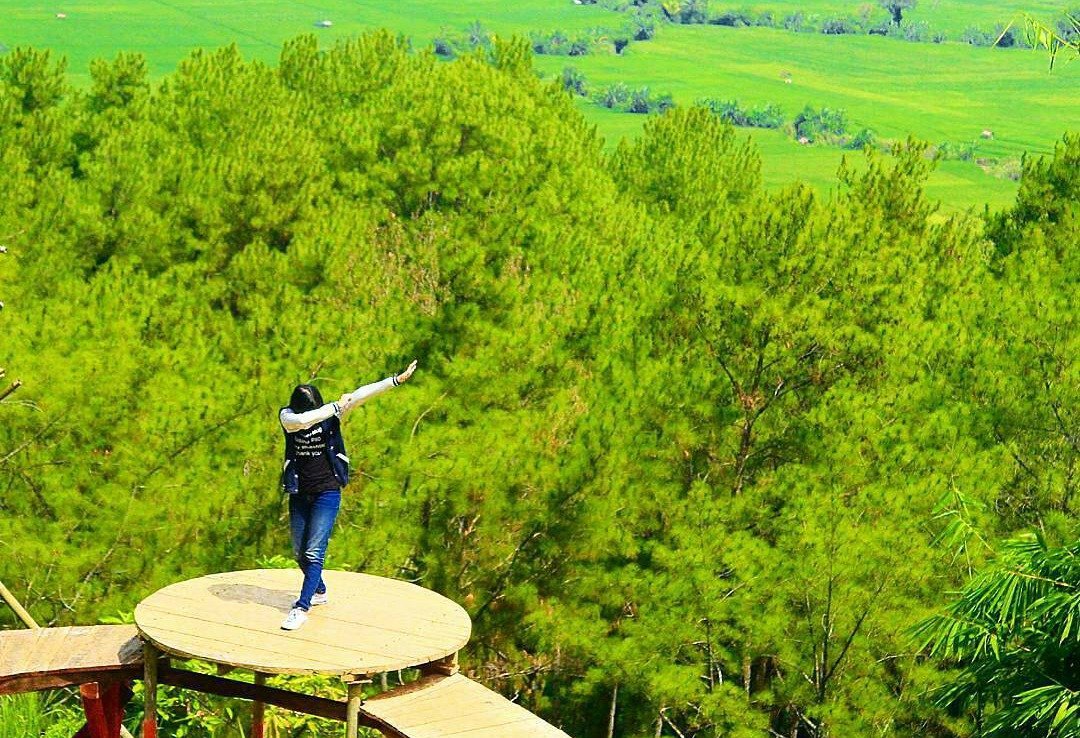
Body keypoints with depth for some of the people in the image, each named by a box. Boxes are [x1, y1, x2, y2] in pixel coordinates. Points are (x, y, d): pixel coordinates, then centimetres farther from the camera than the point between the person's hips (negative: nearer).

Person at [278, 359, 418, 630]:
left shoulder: (330, 413, -6)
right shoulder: (287, 416, -8)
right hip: (299, 494, 3)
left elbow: (361, 394, -17)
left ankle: (302, 608, -8)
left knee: (314, 552, -9)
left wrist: (397, 379, -25)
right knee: (299, 553, 14)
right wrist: (335, 408, -25)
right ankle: (320, 591, 37)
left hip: (327, 492, -3)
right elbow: (300, 420, -33)